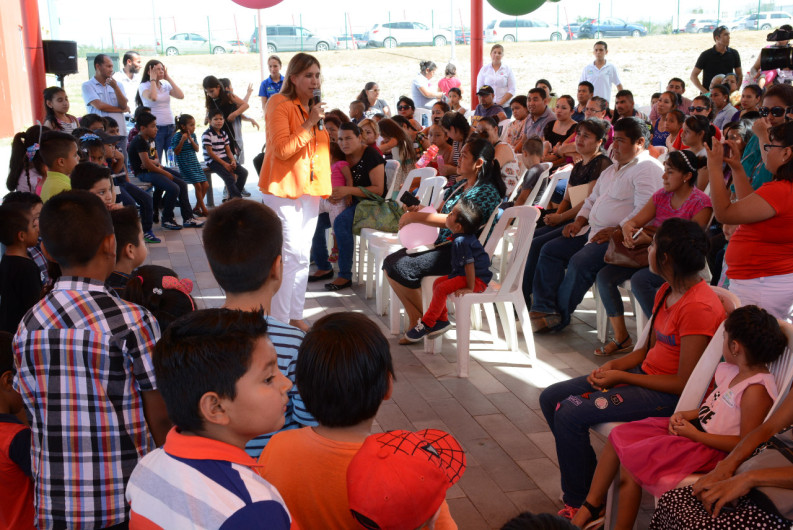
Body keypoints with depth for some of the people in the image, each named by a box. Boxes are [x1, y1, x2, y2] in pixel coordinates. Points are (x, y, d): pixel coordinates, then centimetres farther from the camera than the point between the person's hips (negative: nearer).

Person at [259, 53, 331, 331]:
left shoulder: (313, 107, 16)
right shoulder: (279, 104, -10)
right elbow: (281, 149, -21)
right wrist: (309, 125, -21)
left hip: (309, 188, 8)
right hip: (284, 187, -8)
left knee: (302, 255, 12)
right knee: (290, 254, -11)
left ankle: (295, 316, 21)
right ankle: (279, 321, -3)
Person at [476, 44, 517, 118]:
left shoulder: (508, 70, 5)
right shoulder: (484, 69, 9)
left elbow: (512, 90, -1)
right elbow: (479, 89, 8)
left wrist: (500, 103, -11)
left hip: (504, 106, -1)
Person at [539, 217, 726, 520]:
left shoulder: (699, 308, -24)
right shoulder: (667, 292, 6)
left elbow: (684, 383, -22)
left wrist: (622, 377, -16)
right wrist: (614, 365, -3)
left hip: (669, 396, -10)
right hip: (645, 374, 10)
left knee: (569, 413, -22)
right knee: (551, 398, 4)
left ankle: (579, 505, -3)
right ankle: (589, 481, 12)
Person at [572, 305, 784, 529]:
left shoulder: (756, 391, -23)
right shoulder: (734, 370, 5)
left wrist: (695, 435, -20)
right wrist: (684, 415, -1)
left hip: (710, 449, -10)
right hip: (693, 426, 10)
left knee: (630, 460, -17)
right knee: (618, 436, 1)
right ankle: (589, 507, 8)